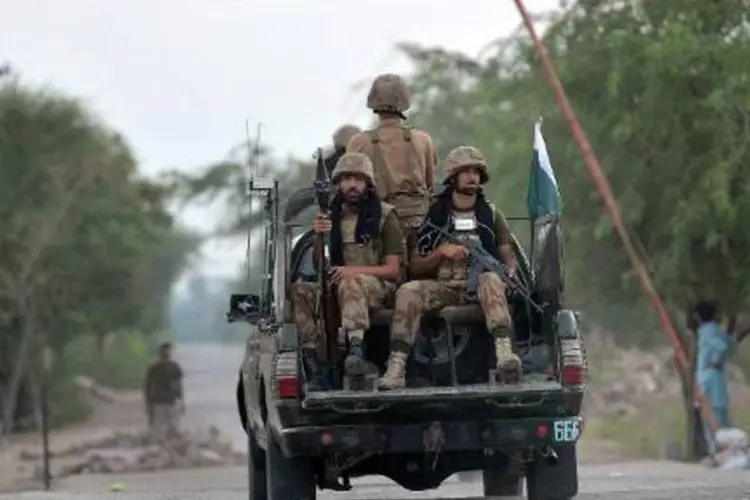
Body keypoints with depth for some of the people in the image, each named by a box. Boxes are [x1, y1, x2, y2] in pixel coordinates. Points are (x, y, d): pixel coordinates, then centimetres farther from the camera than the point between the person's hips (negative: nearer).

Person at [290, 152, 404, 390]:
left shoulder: (384, 215, 3)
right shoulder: (333, 217, 15)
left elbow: (392, 270, -2)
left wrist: (354, 271, -18)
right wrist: (319, 237, -9)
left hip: (377, 287, -5)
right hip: (337, 287, 5)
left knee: (350, 283, -38)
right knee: (300, 290, -23)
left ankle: (356, 350, -59)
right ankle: (313, 367, -33)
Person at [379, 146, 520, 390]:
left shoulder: (491, 216, 15)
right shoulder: (434, 216, 12)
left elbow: (508, 256, 17)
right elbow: (416, 266, 10)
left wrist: (510, 273, -7)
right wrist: (441, 253, -9)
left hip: (477, 286, 0)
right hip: (442, 286, 0)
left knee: (491, 280, -36)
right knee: (408, 291, -29)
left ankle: (505, 354, -55)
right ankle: (396, 368, -38)